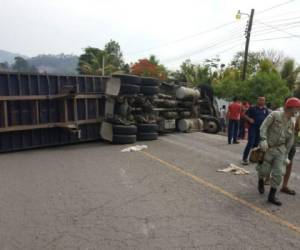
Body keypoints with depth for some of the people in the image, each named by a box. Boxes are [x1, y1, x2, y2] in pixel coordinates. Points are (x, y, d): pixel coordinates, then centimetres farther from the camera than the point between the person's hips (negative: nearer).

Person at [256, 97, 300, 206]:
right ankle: (261, 181, 40)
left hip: (280, 149, 5)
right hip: (268, 148, -4)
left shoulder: (291, 123, 6)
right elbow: (264, 126, -16)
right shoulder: (275, 115, -10)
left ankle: (272, 196, 10)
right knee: (264, 170, 4)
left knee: (278, 173, -1)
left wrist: (286, 155, 13)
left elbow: (290, 140, 12)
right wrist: (263, 140, -29)